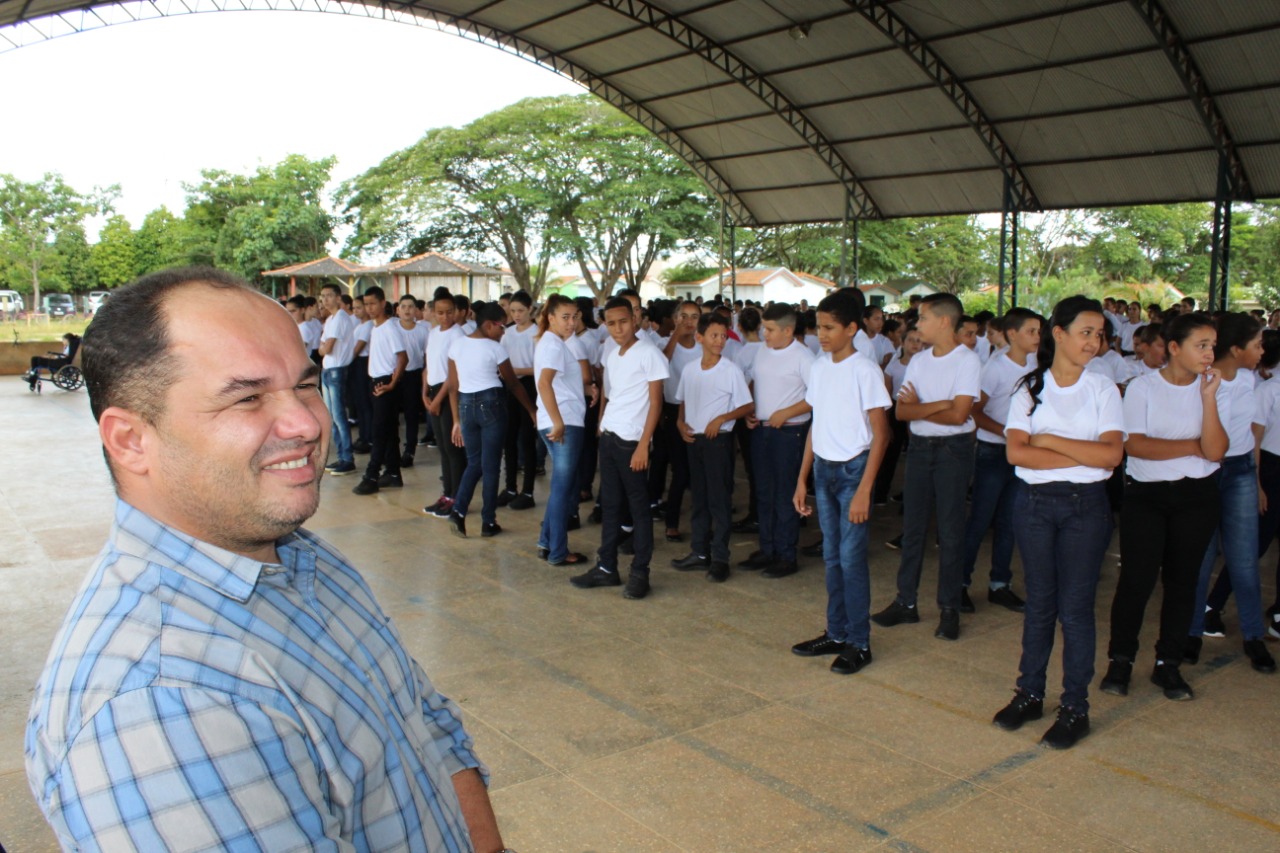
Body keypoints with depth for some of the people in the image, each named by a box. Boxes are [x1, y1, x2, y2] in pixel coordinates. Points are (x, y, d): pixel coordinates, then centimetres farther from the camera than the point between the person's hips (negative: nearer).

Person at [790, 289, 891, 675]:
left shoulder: (865, 371, -11)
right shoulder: (819, 367, 7)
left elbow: (880, 434, -11)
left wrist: (864, 490, -17)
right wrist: (802, 479, 11)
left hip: (853, 469, -6)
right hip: (823, 469, 6)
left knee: (851, 558, -3)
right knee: (831, 557, 13)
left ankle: (858, 643, 9)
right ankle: (836, 633, 24)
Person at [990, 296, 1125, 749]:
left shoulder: (1103, 388, 1)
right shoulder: (1030, 388, 2)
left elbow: (1112, 454, -11)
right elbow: (1016, 452, -10)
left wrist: (1051, 441, -12)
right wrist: (1083, 455, -14)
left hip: (1085, 506, -1)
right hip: (1035, 503, 1)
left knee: (1075, 607, 2)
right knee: (1038, 602, 10)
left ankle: (1075, 707, 13)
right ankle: (1029, 693, 23)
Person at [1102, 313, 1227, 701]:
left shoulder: (1212, 389, 2)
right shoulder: (1143, 387, -4)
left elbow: (1215, 451, -10)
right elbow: (1135, 445, -14)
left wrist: (1208, 397, -16)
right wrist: (1192, 446, -9)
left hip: (1196, 497, 3)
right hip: (1145, 495, -3)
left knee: (1182, 579, 8)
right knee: (1136, 578, -5)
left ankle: (1168, 664, 20)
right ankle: (1120, 659, 11)